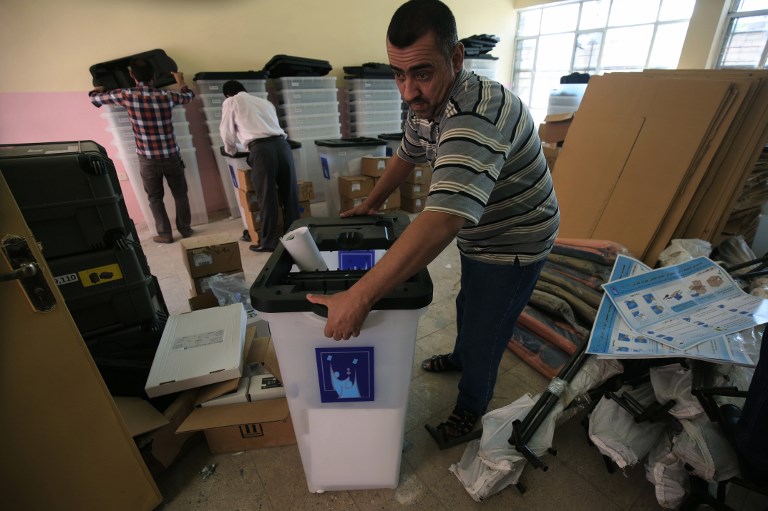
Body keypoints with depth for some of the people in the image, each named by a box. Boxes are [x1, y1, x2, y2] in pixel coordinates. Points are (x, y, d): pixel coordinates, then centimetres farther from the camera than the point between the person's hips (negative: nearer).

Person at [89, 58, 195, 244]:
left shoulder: (127, 95, -7)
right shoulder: (167, 96, -3)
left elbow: (95, 98, 10)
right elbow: (188, 96, 20)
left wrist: (98, 89, 33)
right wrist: (180, 81, 40)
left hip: (148, 159, -1)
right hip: (172, 156, 1)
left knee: (155, 198, 12)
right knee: (180, 194, 15)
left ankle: (165, 233, 14)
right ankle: (185, 229, 22)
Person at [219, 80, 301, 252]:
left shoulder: (230, 102, 17)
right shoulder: (264, 101, 31)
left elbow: (227, 132, 20)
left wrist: (231, 150, 39)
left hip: (261, 149, -5)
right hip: (281, 144, 5)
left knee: (267, 197, 1)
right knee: (290, 193, 10)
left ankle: (268, 242, 10)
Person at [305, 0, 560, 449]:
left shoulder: (476, 116, -38)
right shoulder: (427, 105, -6)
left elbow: (442, 221, -50)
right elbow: (406, 157, 12)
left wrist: (358, 298, -50)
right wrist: (371, 205, 12)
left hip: (513, 244, -8)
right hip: (478, 237, 9)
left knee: (484, 334, 8)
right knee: (467, 305, 28)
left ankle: (470, 413, 35)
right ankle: (461, 358, 58)